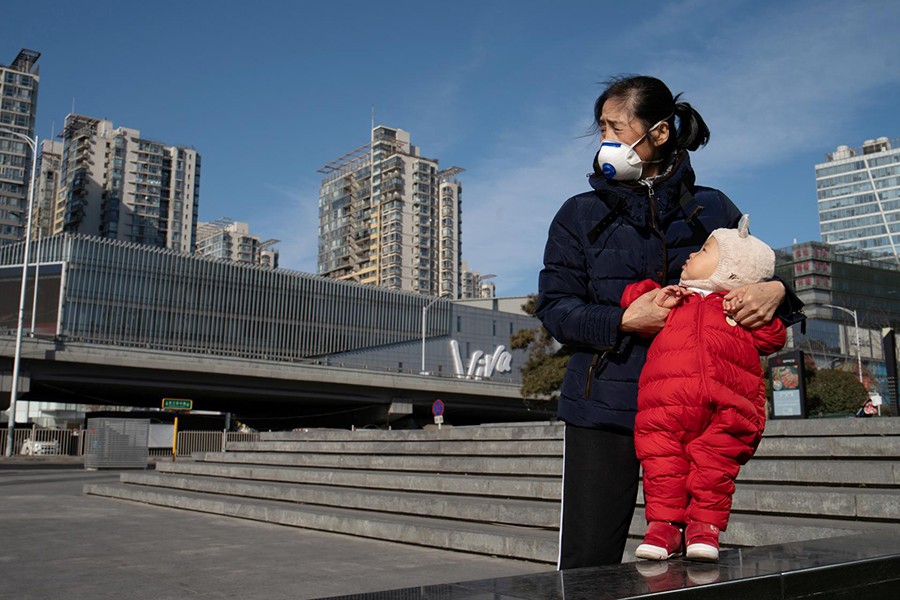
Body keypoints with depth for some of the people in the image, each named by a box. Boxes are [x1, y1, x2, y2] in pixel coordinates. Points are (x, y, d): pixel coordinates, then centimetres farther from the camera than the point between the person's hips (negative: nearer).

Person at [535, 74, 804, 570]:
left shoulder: (712, 209, 9)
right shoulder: (580, 215, 8)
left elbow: (756, 275, 15)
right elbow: (553, 307, 1)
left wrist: (775, 291, -10)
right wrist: (624, 321, -16)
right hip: (603, 406, -1)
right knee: (587, 562, -1)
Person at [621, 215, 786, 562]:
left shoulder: (741, 305, 23)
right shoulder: (676, 300, 29)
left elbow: (774, 339, 17)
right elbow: (630, 296, 32)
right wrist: (656, 296, 13)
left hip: (723, 415, -1)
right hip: (666, 413, 2)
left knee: (715, 465, -9)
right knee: (663, 463, -8)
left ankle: (705, 524, 1)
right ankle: (664, 524, -1)